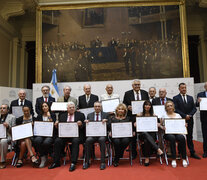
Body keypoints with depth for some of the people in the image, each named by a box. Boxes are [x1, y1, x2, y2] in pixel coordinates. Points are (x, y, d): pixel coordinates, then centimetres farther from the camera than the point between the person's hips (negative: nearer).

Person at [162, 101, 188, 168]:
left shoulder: (178, 115, 18)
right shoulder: (164, 116, 11)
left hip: (178, 132, 2)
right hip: (168, 133, -2)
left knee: (182, 138, -32)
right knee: (172, 138, -36)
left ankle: (184, 159, -21)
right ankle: (173, 159, -28)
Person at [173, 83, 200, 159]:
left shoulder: (190, 98, 13)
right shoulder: (176, 98, -1)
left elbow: (194, 108, 8)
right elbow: (176, 109, -10)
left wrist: (190, 115, -9)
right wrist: (184, 116, -15)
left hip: (189, 120, 4)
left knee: (190, 137, 10)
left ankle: (192, 153, 18)